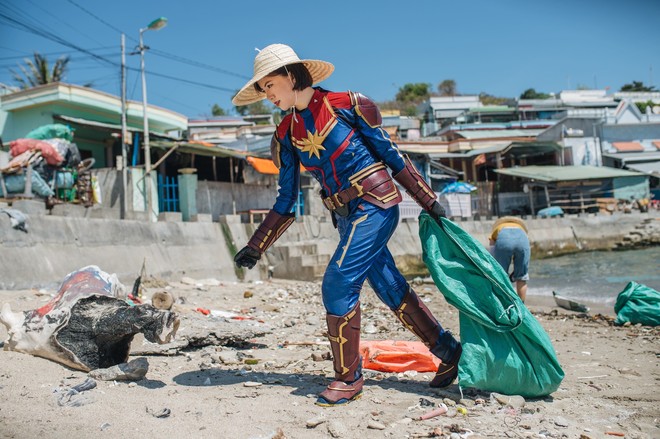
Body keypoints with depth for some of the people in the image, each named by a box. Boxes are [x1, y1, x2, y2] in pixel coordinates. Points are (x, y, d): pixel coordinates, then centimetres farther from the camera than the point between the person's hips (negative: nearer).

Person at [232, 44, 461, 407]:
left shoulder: (345, 105, -7)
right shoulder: (286, 134, 8)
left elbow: (390, 154, -3)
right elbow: (285, 201, 10)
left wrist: (428, 200, -3)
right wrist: (256, 247, 6)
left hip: (375, 204, -6)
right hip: (346, 216, 6)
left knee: (337, 284, -15)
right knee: (391, 289, 9)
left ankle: (349, 378, 0)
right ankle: (449, 353, 25)